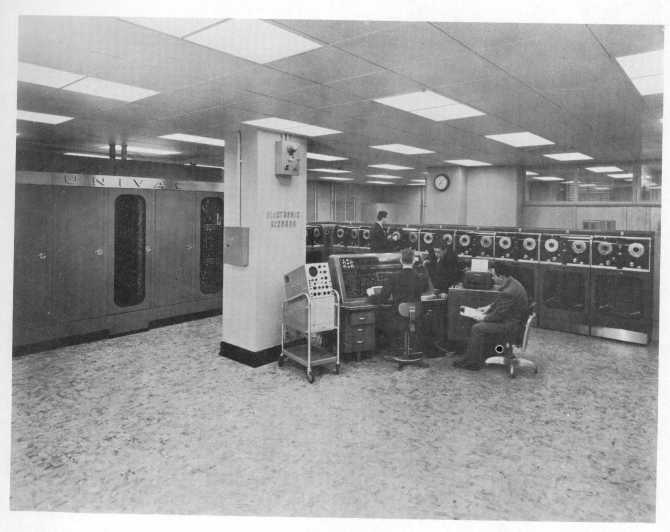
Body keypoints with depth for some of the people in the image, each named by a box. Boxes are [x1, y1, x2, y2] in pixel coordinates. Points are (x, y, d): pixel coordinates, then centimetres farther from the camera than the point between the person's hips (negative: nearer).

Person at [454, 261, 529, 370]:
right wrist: (489, 307, 10)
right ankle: (481, 356, 20)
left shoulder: (508, 292, -28)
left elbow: (499, 315, -22)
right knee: (483, 324, 16)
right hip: (515, 320, 11)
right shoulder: (512, 283, 5)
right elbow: (499, 302, 20)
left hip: (511, 325, -11)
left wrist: (484, 318, -8)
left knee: (477, 328, -11)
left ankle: (472, 362, -1)